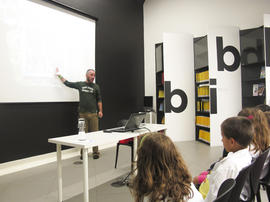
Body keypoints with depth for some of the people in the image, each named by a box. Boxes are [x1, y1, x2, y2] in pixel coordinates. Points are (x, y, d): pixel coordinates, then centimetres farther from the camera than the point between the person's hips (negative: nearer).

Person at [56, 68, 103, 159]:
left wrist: (100, 111, 0)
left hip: (93, 114, 0)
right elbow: (67, 83, 20)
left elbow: (99, 100, 9)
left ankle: (95, 153, 8)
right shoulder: (80, 84, 10)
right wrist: (59, 75, 21)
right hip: (82, 114, 1)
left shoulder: (96, 87, 9)